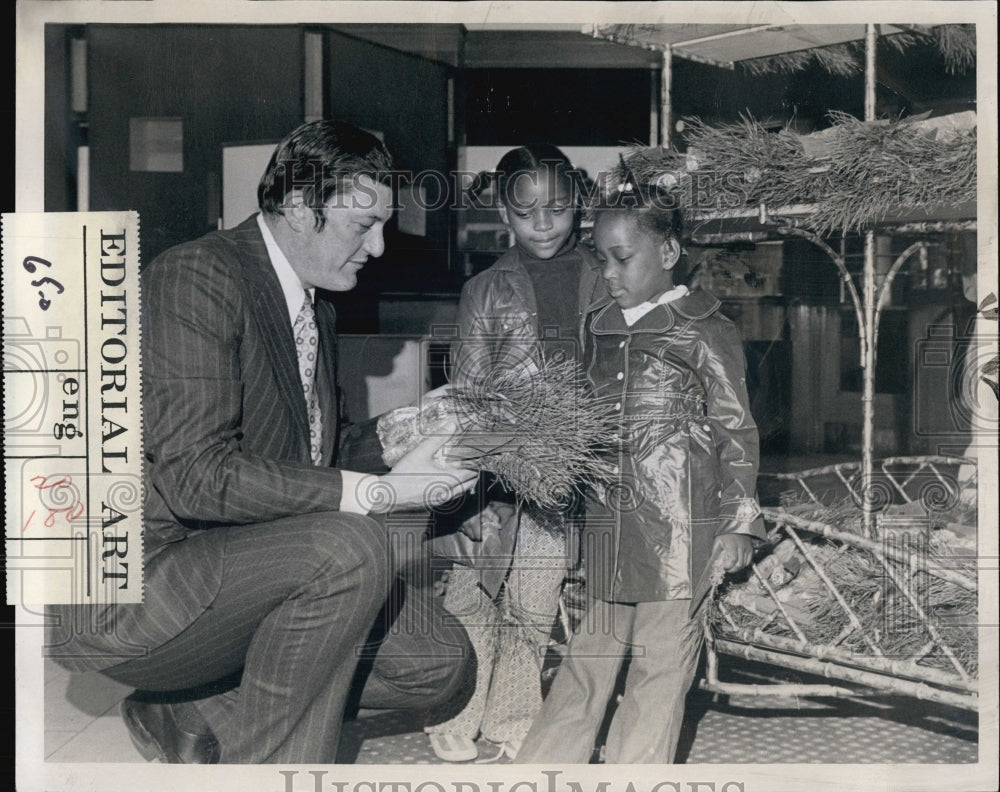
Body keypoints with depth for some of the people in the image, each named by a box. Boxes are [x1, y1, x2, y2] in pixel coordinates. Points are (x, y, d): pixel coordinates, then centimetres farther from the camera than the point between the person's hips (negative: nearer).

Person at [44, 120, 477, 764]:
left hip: (241, 570, 9)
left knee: (438, 662, 0)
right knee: (351, 545, -30)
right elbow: (197, 476, -26)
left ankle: (187, 717, 9)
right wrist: (381, 490, -26)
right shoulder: (197, 277, -17)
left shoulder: (318, 308, 11)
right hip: (133, 588, -9)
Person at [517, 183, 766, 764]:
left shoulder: (708, 332, -3)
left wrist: (738, 522, -4)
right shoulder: (599, 330, 12)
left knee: (662, 662, 3)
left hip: (679, 530, -5)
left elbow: (737, 432, -1)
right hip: (605, 523, 5)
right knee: (586, 658, 11)